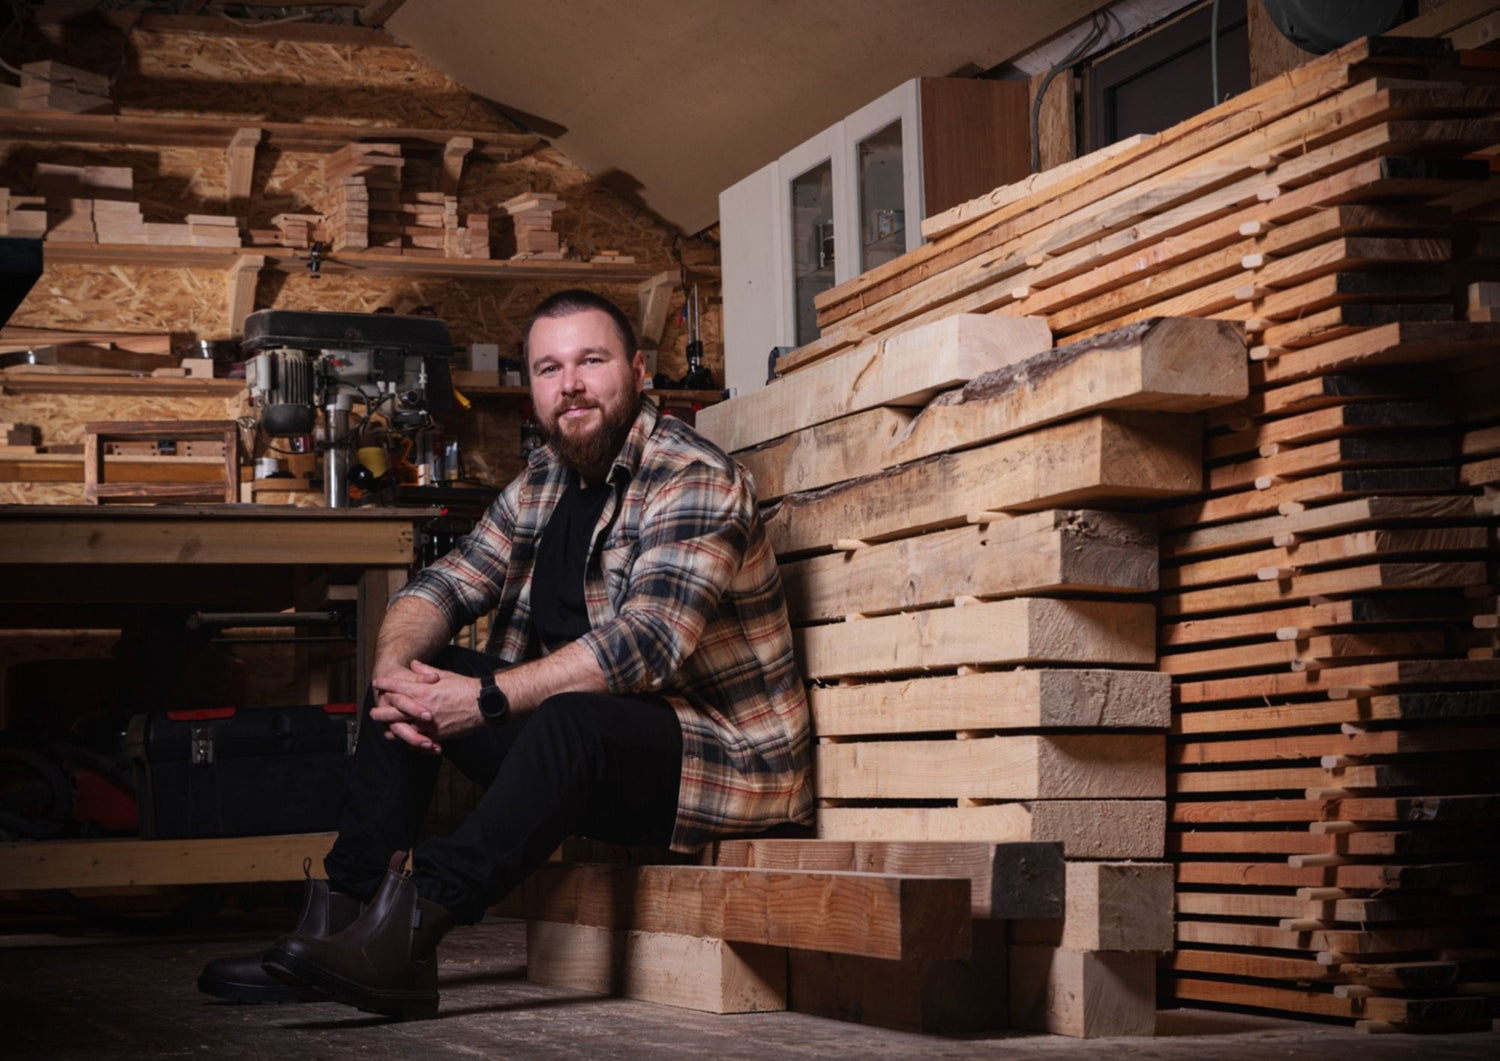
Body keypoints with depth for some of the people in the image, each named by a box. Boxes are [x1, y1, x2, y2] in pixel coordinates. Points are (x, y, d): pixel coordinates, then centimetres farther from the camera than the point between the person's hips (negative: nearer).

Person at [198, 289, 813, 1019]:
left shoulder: (693, 483, -16)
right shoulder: (545, 481, 11)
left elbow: (646, 643, -28)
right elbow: (448, 583, 8)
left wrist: (487, 700, -29)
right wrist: (395, 665, -15)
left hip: (721, 760, -8)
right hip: (587, 756, 9)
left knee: (575, 717, -37)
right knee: (410, 682, 1)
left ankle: (412, 928, -41)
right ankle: (338, 925, -10)